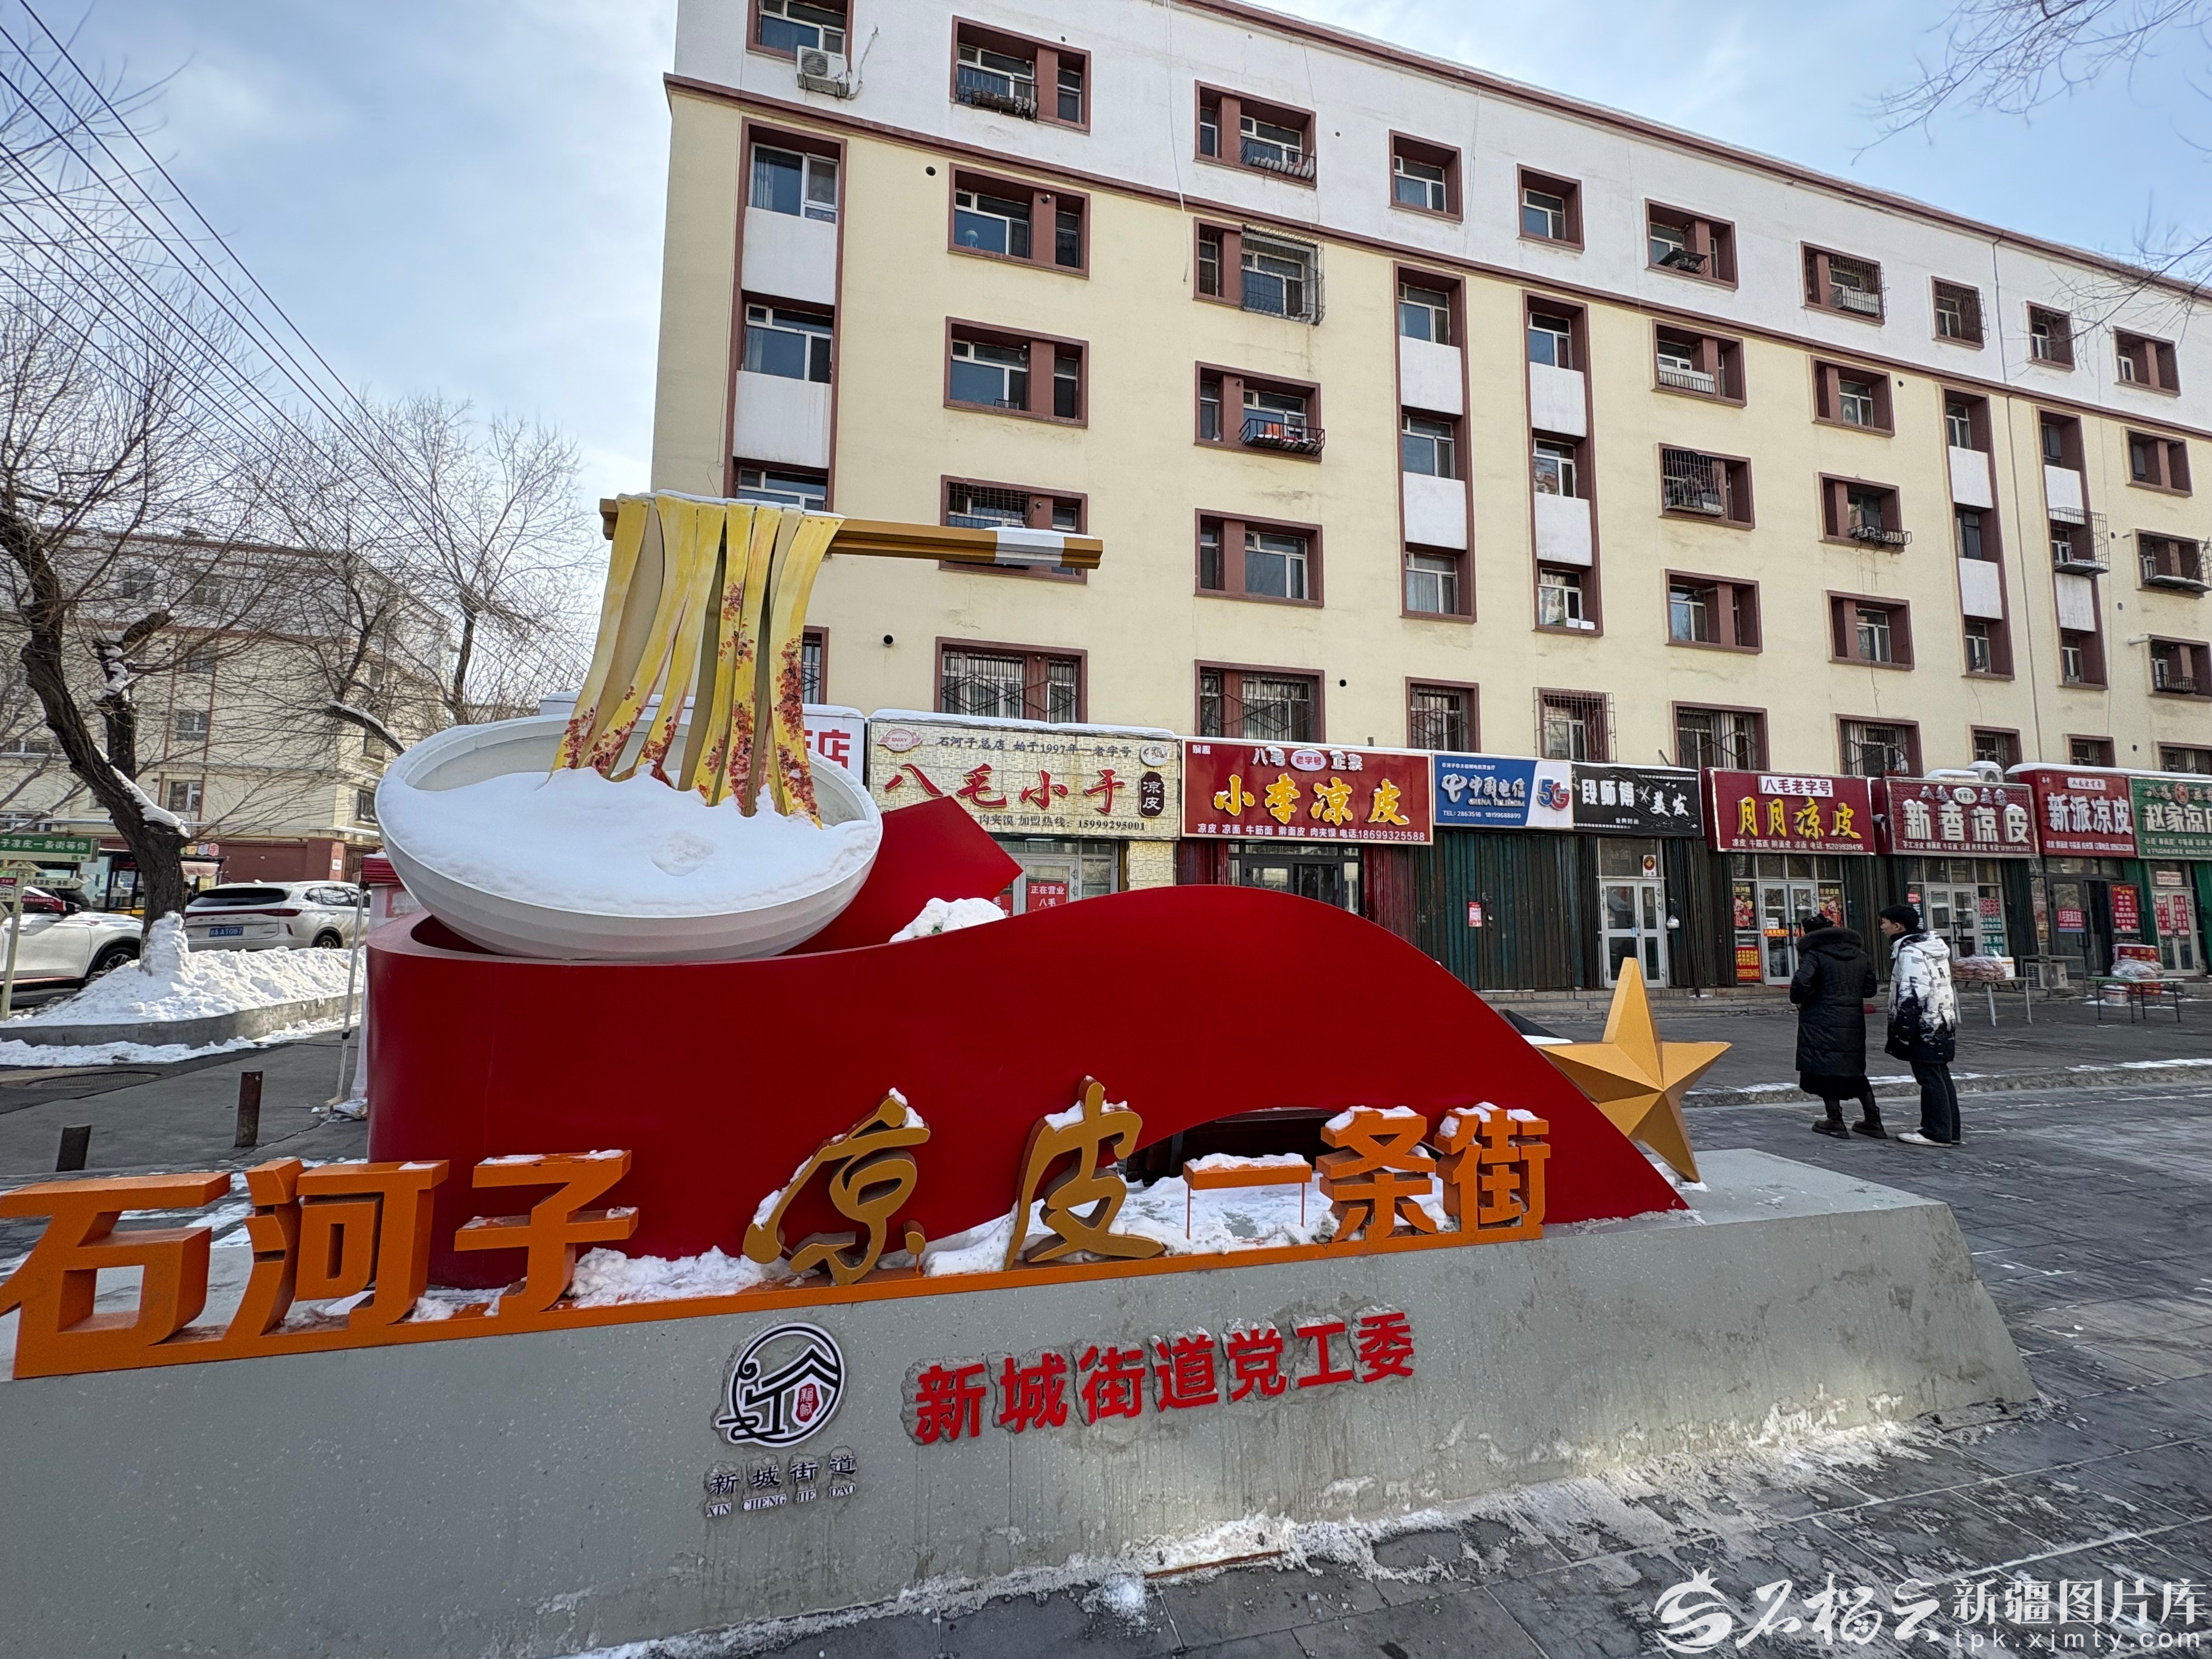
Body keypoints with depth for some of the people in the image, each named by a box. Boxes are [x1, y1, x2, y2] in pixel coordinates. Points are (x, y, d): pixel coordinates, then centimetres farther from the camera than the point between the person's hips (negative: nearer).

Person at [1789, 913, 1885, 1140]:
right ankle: (1873, 1121, 20)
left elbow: (1802, 981, -24)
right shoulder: (1861, 955, 10)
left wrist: (1797, 999, -5)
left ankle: (1836, 1122, 7)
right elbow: (1870, 989, 12)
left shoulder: (1814, 954, -11)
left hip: (1822, 1022, -7)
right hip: (1854, 1023, 7)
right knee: (1855, 1070, 18)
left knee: (1825, 1070, 3)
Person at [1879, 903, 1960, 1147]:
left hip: (1924, 1026, -10)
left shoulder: (1909, 952, -17)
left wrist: (1902, 1032, -19)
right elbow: (1938, 986, 20)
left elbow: (1912, 995, -22)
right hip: (1944, 1023, 10)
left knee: (1930, 1078, -5)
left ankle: (1937, 1133, -1)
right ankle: (1950, 1131, 20)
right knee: (1941, 1076, 14)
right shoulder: (1933, 947, 15)